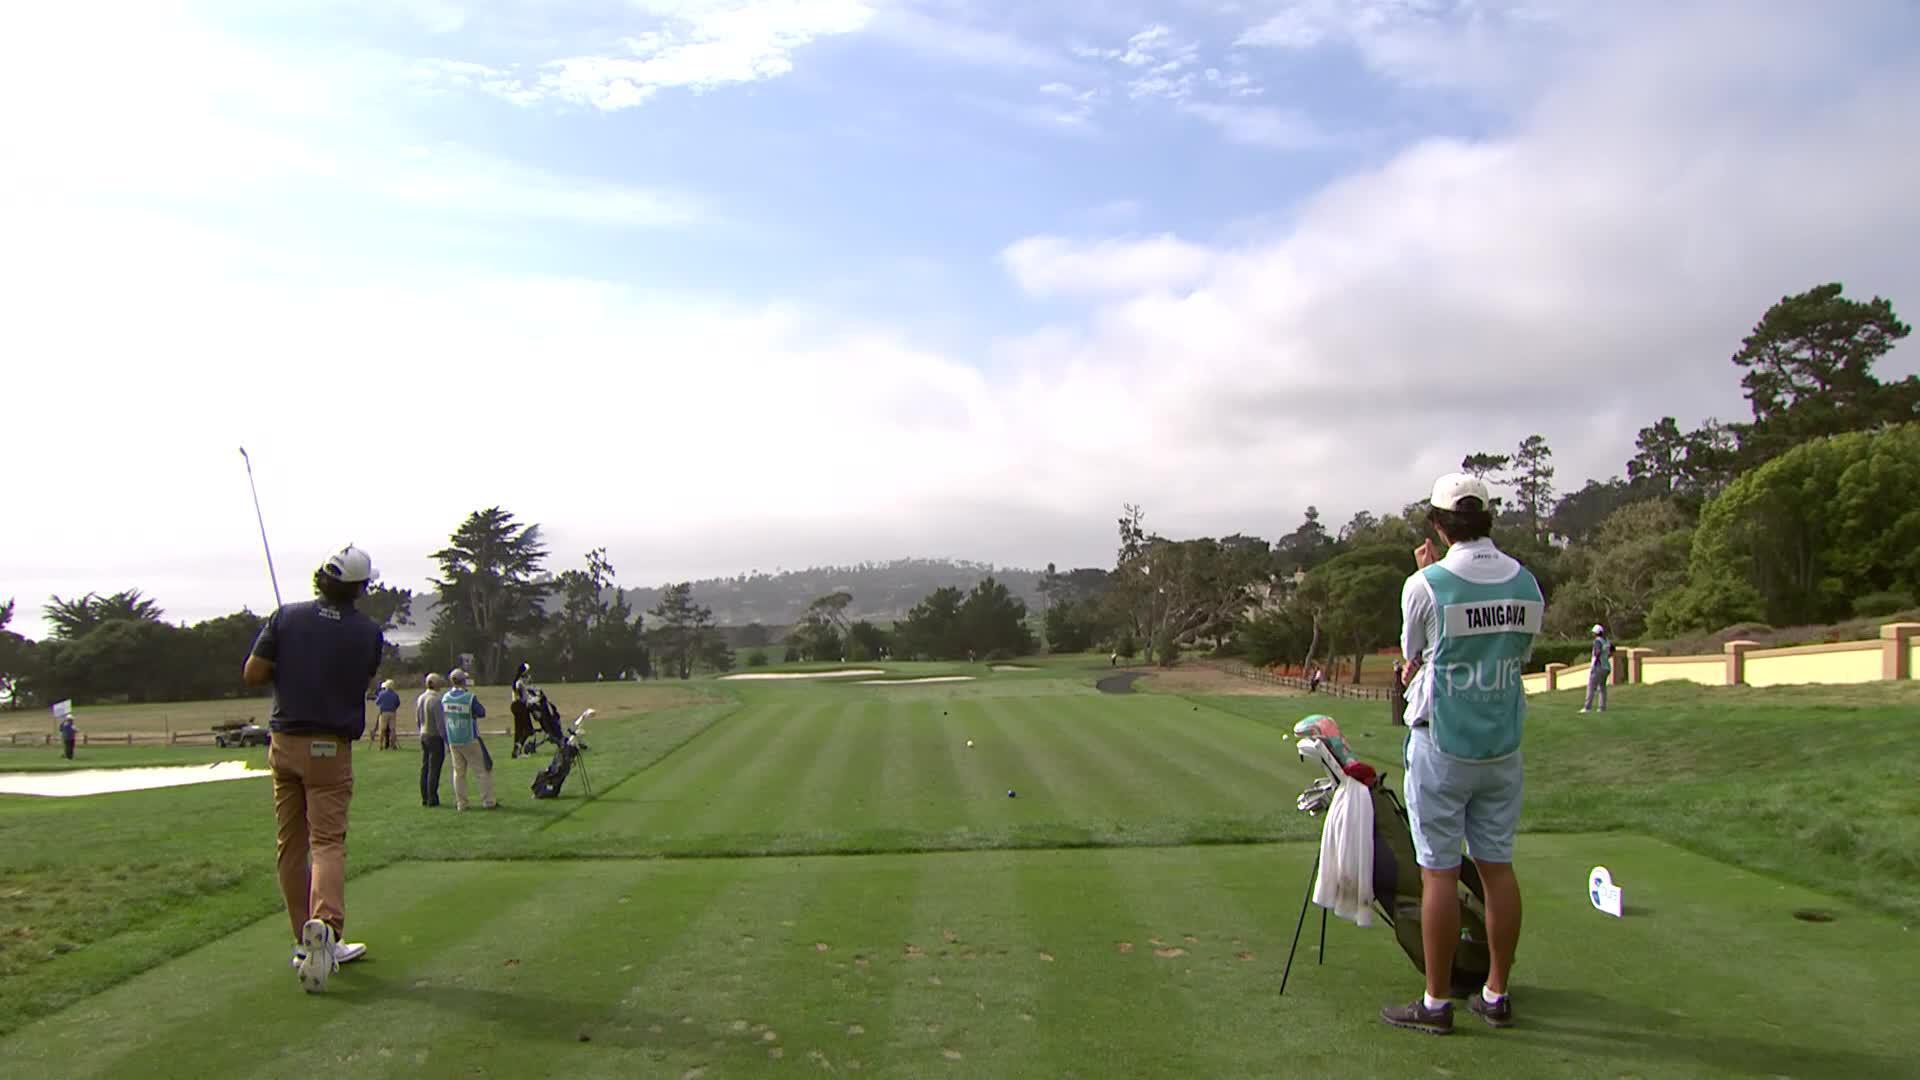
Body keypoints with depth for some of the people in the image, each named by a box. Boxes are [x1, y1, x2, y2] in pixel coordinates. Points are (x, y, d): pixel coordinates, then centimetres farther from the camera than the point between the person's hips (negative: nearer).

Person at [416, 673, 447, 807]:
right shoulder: (435, 700, -18)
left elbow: (418, 719, 15)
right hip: (435, 737, -8)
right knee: (434, 769, -3)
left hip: (423, 736, 8)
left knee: (425, 768, 11)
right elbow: (440, 722, -19)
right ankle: (432, 798, -1)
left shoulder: (420, 698, 7)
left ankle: (424, 798, 14)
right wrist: (447, 740, -14)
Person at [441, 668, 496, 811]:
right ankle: (487, 801, 2)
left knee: (458, 772, 13)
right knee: (484, 770, 4)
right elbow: (482, 713, -5)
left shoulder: (444, 698, -1)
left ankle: (460, 803, 13)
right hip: (470, 741, -5)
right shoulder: (470, 697, -17)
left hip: (453, 742, 5)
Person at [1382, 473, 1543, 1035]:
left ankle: (1436, 1003, 7)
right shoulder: (1527, 583, 1)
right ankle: (1496, 994, 20)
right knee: (1497, 865, 12)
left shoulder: (1426, 586, -13)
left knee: (1439, 872, 0)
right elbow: (1519, 656, 11)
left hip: (1442, 746, -5)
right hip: (1503, 746, 5)